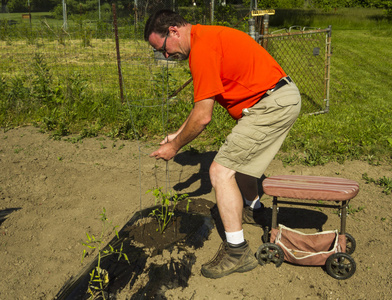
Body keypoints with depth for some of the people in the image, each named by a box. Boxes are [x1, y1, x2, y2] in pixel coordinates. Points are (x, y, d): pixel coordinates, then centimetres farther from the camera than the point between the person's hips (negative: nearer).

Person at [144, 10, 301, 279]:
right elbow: (204, 103, 21)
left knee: (221, 171, -10)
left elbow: (203, 116, -18)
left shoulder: (202, 47, -17)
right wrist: (178, 134, 20)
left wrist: (175, 146, -3)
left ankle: (237, 251, -6)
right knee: (239, 159, 27)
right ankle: (252, 209, 49)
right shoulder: (208, 37, 16)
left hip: (272, 104, -11)